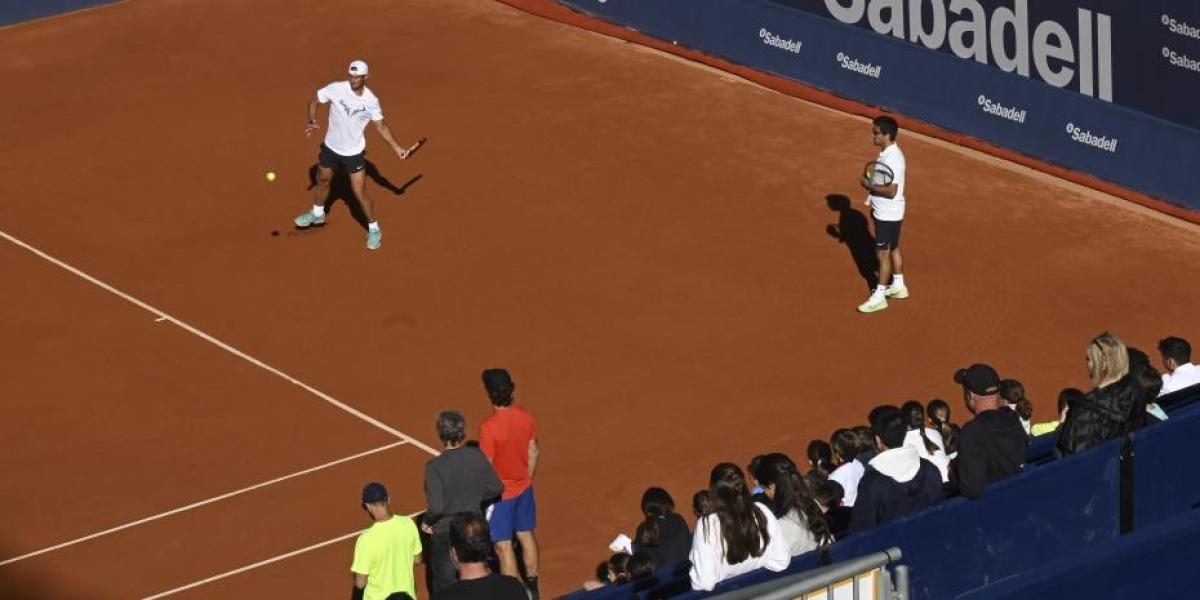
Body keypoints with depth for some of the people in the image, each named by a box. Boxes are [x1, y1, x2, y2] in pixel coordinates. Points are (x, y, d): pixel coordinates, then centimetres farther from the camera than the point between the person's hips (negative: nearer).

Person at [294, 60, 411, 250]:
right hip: (331, 148, 3)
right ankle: (317, 214, 52)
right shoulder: (336, 89, -17)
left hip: (353, 153, -3)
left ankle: (374, 230, 15)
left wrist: (396, 148, -6)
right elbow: (314, 100, -5)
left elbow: (381, 126, -1)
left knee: (360, 194, -5)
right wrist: (312, 121, -22)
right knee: (322, 181, 24)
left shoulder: (371, 101, -15)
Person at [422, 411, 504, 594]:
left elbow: (436, 507, -27)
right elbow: (496, 488, -3)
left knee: (443, 585, 13)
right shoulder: (476, 457, -12)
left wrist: (426, 522, -7)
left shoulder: (435, 466, -25)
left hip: (444, 532, -4)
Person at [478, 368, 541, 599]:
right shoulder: (525, 417, -8)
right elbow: (534, 451, 4)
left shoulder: (489, 426, -28)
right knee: (526, 535, 22)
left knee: (503, 546, 5)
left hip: (500, 493, -7)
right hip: (524, 488, 7)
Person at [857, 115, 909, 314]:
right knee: (893, 249, 22)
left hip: (888, 215, -10)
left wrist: (869, 185, -20)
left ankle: (879, 297, 4)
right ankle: (898, 286, 36)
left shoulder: (892, 159, -28)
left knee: (883, 253, -3)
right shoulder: (886, 153, 4)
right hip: (885, 212, 10)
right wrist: (873, 201, 15)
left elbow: (891, 191, -30)